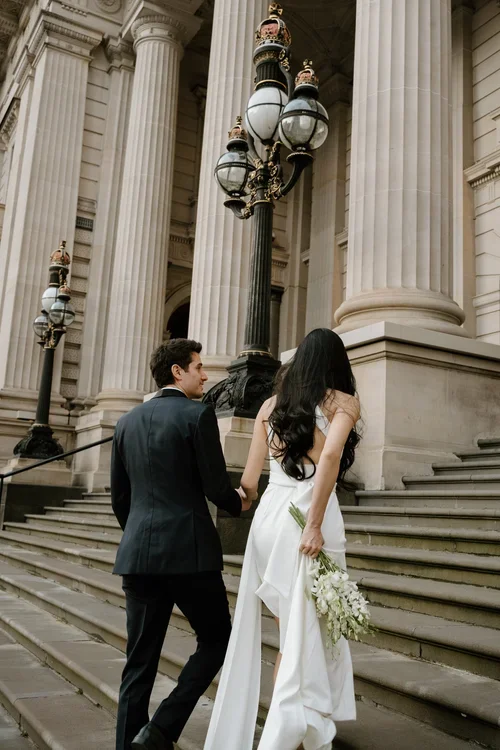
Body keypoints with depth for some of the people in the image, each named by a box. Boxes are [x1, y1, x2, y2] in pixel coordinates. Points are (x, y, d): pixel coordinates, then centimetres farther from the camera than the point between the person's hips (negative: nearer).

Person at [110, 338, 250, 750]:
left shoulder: (127, 421, 11)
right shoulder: (198, 414, -7)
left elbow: (119, 496, 15)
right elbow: (216, 487, -9)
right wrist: (239, 503, 12)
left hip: (138, 554, 6)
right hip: (189, 551, -6)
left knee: (140, 660, 12)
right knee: (216, 639, 12)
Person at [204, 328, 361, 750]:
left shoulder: (272, 405, 13)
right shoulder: (343, 402, 2)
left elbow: (249, 481, 13)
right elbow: (330, 456, -18)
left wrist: (246, 499, 34)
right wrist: (315, 524, -18)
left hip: (269, 515, 5)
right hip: (310, 516, -5)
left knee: (288, 631, 16)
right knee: (311, 635, 5)